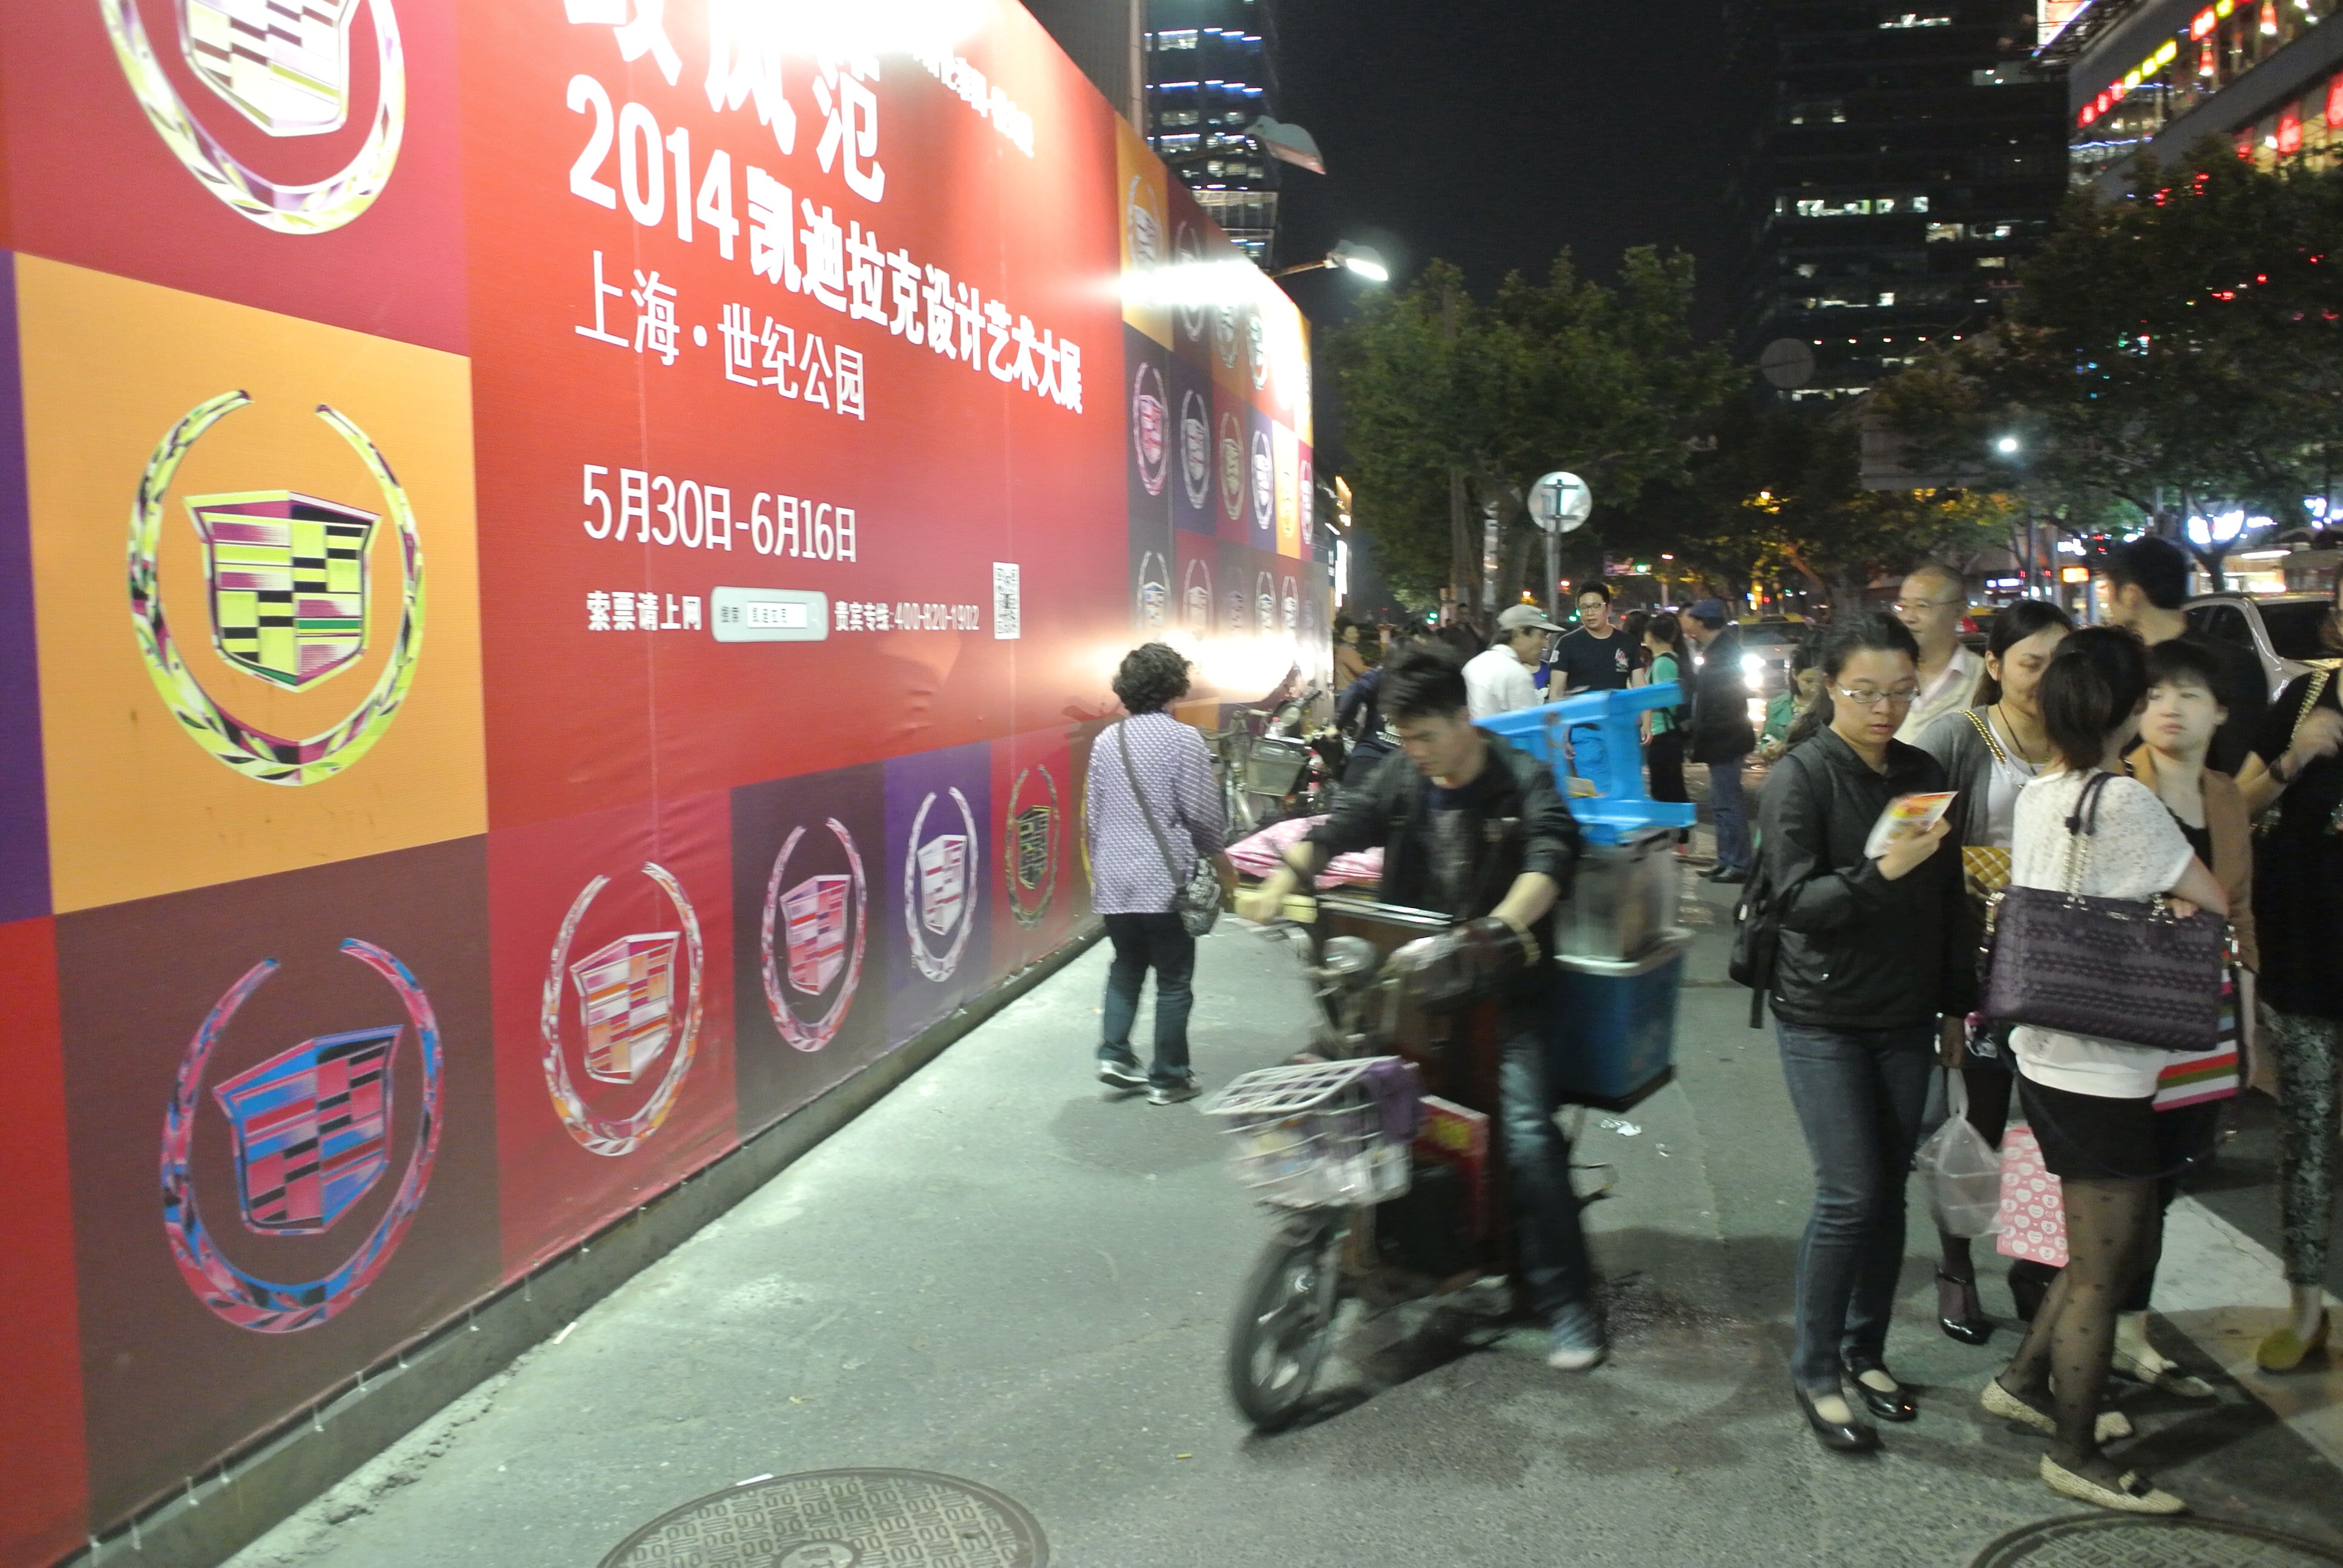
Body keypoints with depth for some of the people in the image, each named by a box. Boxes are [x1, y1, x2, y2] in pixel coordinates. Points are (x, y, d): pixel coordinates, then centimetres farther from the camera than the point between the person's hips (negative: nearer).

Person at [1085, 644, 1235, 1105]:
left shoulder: (1106, 740, 6)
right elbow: (1202, 812, -9)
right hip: (1165, 878, -5)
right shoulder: (1182, 738, -10)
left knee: (1126, 966, 23)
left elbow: (1092, 813, 10)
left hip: (1113, 880, 5)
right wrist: (1221, 859, 9)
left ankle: (1114, 1054, 13)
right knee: (1174, 980, 7)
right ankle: (1169, 1079, 13)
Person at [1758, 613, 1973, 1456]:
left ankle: (1865, 1350, 25)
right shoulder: (1800, 776, -10)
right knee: (1850, 1194, -7)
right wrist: (1881, 873, -31)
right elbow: (1795, 900, -18)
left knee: (1889, 1190, 9)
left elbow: (1948, 900, 13)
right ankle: (1814, 1370, 8)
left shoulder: (1924, 775, 6)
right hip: (1823, 1016, -5)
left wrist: (1958, 1002, 15)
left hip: (1906, 1016, 5)